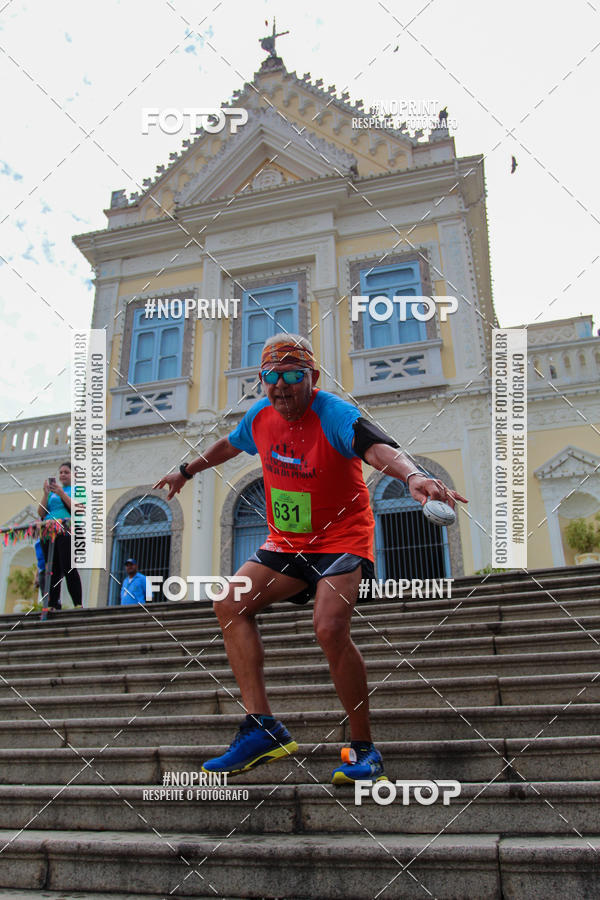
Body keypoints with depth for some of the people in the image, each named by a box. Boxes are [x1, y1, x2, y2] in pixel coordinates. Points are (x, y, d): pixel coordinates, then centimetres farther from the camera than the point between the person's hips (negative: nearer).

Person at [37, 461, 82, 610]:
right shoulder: (53, 491, 25)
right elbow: (41, 513, 16)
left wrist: (61, 493, -9)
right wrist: (46, 493, 3)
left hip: (67, 532, -5)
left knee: (68, 568, -14)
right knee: (52, 570, -1)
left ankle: (78, 604, -15)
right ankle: (52, 605, -2)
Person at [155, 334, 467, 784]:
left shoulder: (333, 414, -21)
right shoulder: (260, 416, -1)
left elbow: (378, 447, -41)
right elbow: (230, 444, 22)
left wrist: (413, 474, -62)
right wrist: (187, 471, 35)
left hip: (342, 539, -7)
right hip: (285, 543, 7)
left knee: (330, 628, -26)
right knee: (230, 605, -5)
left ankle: (365, 748, -5)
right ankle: (263, 728, -1)